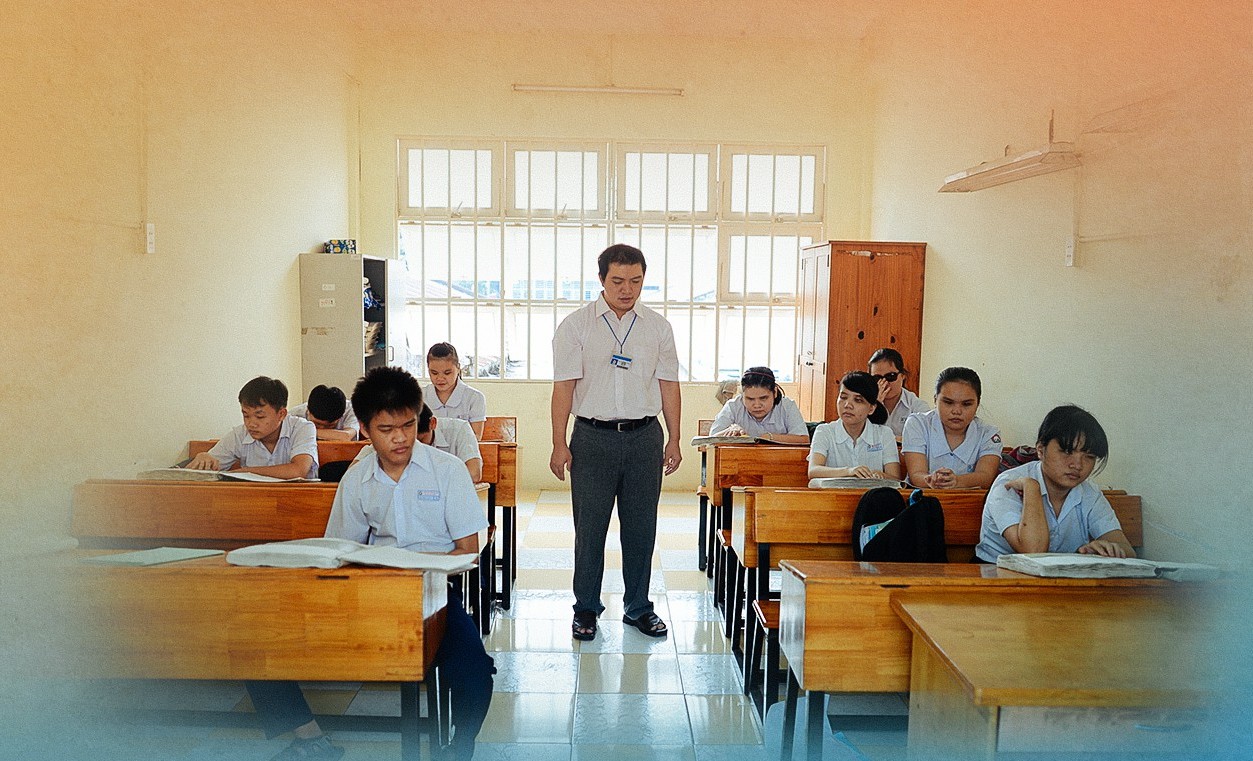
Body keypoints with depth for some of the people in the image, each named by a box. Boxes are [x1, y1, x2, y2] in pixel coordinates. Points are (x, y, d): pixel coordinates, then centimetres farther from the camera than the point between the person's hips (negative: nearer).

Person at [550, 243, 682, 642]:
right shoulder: (576, 325, 0)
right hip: (593, 437, -2)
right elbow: (564, 386, -3)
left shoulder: (658, 327, 7)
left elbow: (668, 385, 10)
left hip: (645, 437, 2)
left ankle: (638, 607, 23)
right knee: (589, 527, 4)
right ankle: (586, 609, 19)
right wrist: (559, 444, -7)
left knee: (641, 527, 9)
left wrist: (674, 440, 7)